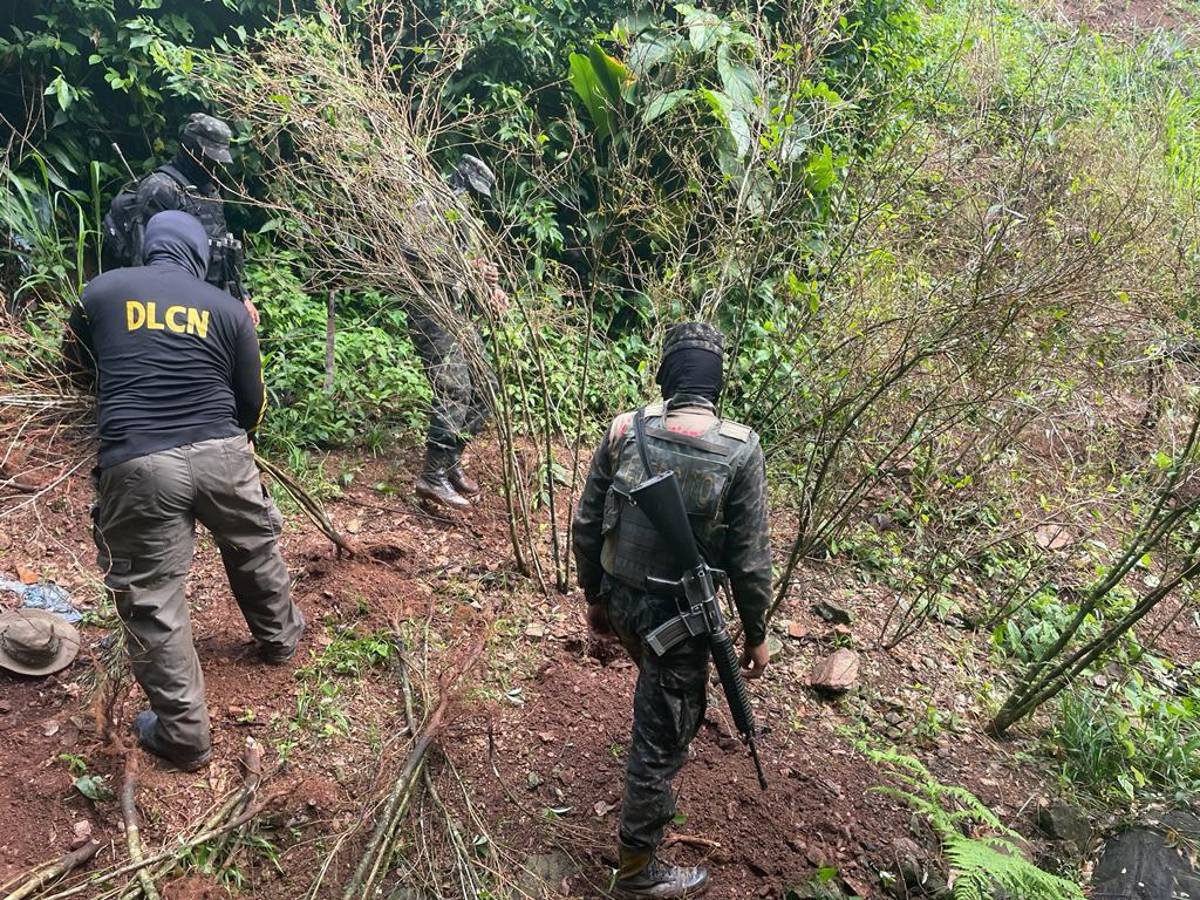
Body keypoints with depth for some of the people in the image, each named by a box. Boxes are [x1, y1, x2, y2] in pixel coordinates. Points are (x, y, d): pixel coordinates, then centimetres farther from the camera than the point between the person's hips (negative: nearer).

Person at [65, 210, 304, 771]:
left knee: (152, 602, 9)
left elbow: (76, 361, 26)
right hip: (221, 453, 2)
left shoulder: (103, 290, 8)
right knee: (255, 546, 29)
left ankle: (183, 735, 17)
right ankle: (280, 637, 51)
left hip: (136, 465, -1)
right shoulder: (228, 309, 8)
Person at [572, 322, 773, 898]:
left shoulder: (624, 431, -8)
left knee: (660, 689, 35)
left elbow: (586, 526, -2)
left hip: (619, 601, 6)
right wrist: (756, 635, 1)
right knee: (660, 740, 9)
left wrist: (594, 597, 13)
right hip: (677, 617, -5)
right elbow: (749, 561, -14)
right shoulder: (740, 451, -18)